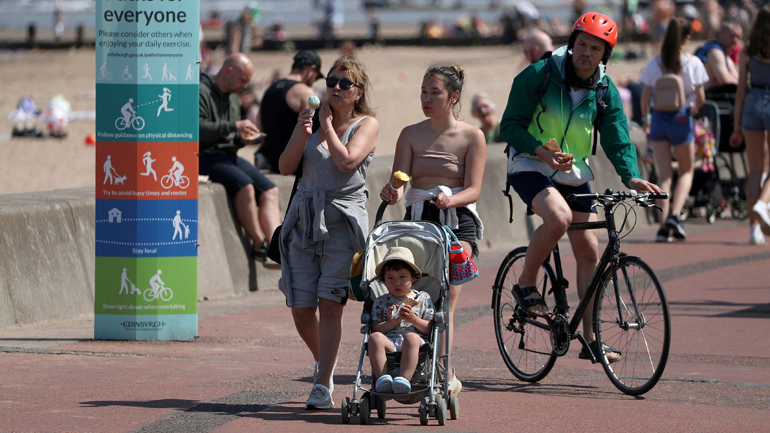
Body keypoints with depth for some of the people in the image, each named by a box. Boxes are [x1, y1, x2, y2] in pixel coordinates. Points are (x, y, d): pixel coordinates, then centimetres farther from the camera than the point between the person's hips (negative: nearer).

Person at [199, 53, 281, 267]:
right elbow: (196, 128, -23)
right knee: (244, 185, -30)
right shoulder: (201, 91, -9)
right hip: (204, 156, -9)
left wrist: (241, 139, 3)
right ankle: (259, 245, -19)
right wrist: (234, 127, -21)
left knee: (270, 190, -10)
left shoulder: (233, 98, 20)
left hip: (228, 154, 9)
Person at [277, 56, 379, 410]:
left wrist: (327, 124, -4)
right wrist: (303, 134, -10)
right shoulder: (311, 119, 13)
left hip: (343, 221, -4)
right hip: (304, 218, 4)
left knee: (330, 303, -12)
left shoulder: (367, 124, 3)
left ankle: (323, 387, -10)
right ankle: (323, 363, 29)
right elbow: (286, 167, 5)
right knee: (300, 308, 2)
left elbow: (346, 161, -14)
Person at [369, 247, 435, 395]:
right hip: (389, 342, 2)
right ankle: (382, 377, -45)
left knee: (411, 338, -38)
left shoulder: (423, 299, 17)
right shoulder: (381, 302, 21)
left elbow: (430, 328, 8)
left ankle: (405, 378, -54)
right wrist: (391, 323, -8)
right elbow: (375, 328, 9)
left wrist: (413, 319, -8)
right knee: (375, 337, -32)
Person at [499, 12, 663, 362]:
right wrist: (542, 151, -29)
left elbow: (617, 140, -3)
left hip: (574, 175, 5)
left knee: (589, 252, 1)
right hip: (530, 168, -5)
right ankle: (525, 284, -11)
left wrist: (631, 177, -23)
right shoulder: (539, 76, -13)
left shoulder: (605, 91, -1)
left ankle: (591, 338, 9)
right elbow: (510, 125, -13)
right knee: (559, 217, -34)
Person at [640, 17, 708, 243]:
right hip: (681, 118, -2)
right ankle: (675, 214, -6)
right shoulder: (693, 63, -7)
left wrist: (645, 118, 17)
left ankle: (664, 226, -2)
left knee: (664, 175, 6)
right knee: (686, 171, 15)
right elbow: (700, 97, -4)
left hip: (658, 118, 2)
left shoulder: (655, 63, -1)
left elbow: (645, 96, 2)